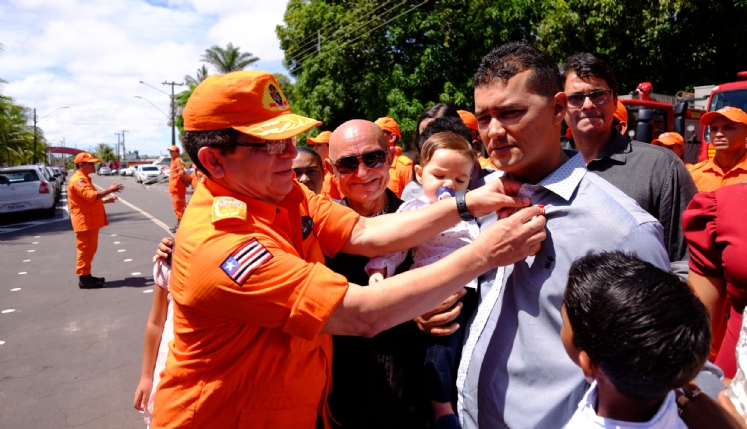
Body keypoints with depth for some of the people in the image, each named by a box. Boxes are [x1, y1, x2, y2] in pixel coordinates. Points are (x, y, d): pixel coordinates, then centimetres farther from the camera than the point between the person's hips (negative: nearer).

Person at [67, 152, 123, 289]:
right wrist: (109, 190, -26)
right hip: (85, 221, -11)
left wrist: (104, 200, 12)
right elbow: (90, 195, -29)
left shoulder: (84, 179, 19)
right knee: (85, 250, -6)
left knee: (89, 249, 14)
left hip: (90, 221, 11)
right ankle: (83, 279, 0)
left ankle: (87, 276, 22)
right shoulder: (78, 180, -15)